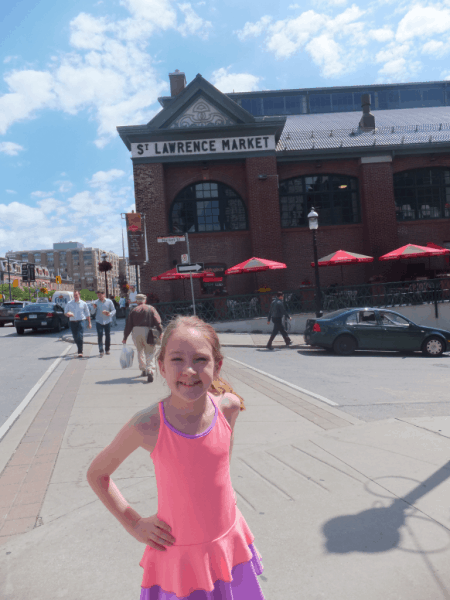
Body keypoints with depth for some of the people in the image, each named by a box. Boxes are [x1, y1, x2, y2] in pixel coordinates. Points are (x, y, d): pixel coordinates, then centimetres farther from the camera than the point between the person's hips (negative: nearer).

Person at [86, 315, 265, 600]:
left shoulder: (228, 406, -16)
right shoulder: (147, 426, -24)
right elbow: (97, 474, -6)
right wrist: (134, 524, -8)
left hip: (228, 541, 3)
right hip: (176, 551, -3)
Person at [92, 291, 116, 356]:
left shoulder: (109, 301, 0)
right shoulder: (95, 302, 2)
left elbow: (114, 310, 2)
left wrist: (110, 314, -18)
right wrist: (94, 307, -15)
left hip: (107, 321, 1)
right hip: (99, 322, 0)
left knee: (108, 336, 8)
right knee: (100, 336, -6)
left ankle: (107, 349, 24)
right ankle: (101, 351, -4)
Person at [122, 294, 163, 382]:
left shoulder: (133, 310, 10)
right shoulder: (151, 308, 7)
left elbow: (128, 325, 7)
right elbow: (158, 321, -4)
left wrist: (125, 337, 10)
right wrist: (160, 332, -2)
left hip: (136, 331, 2)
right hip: (147, 332, -2)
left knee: (140, 351, 20)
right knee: (150, 353, 0)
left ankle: (143, 370, 25)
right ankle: (150, 371, -18)